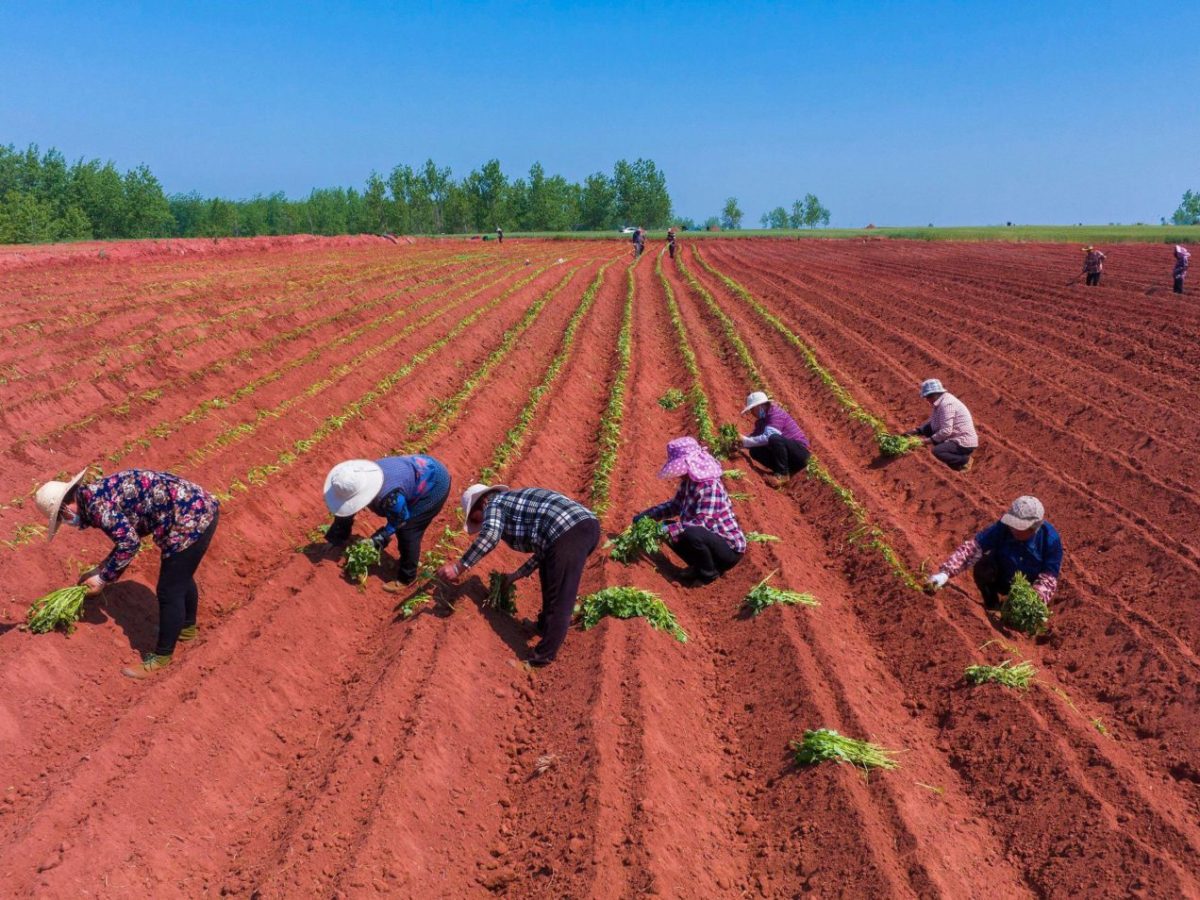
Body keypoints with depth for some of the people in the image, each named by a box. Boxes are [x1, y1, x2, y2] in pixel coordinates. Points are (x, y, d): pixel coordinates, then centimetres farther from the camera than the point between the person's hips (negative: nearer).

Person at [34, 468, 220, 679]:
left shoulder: (96, 503, -12)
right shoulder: (98, 493, 16)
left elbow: (129, 543, -14)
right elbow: (127, 536, 24)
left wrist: (103, 578, -3)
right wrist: (101, 569, 24)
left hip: (191, 519, -10)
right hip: (201, 506, 10)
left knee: (169, 592, 3)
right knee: (181, 577, 29)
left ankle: (162, 658, 17)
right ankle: (188, 628, 50)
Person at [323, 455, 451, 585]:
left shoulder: (390, 496, -39)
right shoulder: (361, 480, -15)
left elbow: (400, 520, -18)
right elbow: (344, 511, 0)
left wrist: (375, 541, -14)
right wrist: (334, 540, 6)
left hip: (435, 485, -8)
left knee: (408, 531, -4)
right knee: (402, 525, 16)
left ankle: (407, 577, 15)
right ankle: (406, 562, 39)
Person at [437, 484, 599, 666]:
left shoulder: (495, 503, 10)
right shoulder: (519, 503, 34)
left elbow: (490, 535, -13)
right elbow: (544, 550, 36)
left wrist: (459, 567, -9)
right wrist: (516, 576, 39)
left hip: (569, 534, -9)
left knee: (558, 601, -3)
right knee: (549, 573, 31)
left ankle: (544, 655, 3)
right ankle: (546, 626, 43)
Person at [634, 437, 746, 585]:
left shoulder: (711, 486, -27)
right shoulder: (687, 482, 0)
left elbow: (702, 523, -33)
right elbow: (675, 505, 15)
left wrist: (669, 530, -33)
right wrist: (648, 514, 3)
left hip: (730, 548, -9)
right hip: (709, 538, 9)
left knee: (692, 534, -34)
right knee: (670, 530, 3)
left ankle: (709, 574, -7)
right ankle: (699, 567, 13)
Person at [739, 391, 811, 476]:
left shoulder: (775, 414, -17)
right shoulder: (761, 421, 10)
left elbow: (767, 438, -29)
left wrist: (744, 441, -26)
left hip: (800, 452, -9)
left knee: (774, 438, -33)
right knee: (755, 451, 1)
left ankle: (782, 473, -19)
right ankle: (781, 470, 3)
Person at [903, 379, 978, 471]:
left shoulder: (946, 404, -22)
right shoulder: (941, 402, 9)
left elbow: (946, 431, -27)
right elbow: (931, 422, 13)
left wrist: (929, 440, -19)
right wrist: (916, 431, 2)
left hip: (965, 444, -10)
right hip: (956, 438, 10)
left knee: (937, 451, -29)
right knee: (927, 429, 6)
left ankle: (964, 459, -3)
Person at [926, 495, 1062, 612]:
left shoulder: (1051, 539, -27)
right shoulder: (1002, 528, -28)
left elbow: (1048, 576, -23)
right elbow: (972, 547, -35)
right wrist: (946, 572, -48)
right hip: (1001, 580, 1)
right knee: (983, 566, -30)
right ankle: (992, 607, -4)